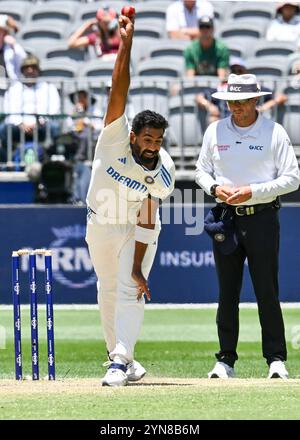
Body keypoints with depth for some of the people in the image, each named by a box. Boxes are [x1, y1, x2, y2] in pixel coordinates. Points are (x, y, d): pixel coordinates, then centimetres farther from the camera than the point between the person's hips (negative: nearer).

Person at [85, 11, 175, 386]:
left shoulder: (162, 171, -25)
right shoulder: (114, 141, -27)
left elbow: (147, 222, -23)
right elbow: (119, 91, -37)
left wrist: (138, 268, -28)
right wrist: (126, 41, -48)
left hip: (137, 232, -2)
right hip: (100, 225, 2)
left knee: (130, 293, -14)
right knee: (108, 292, 11)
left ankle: (120, 362, -17)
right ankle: (120, 356, 25)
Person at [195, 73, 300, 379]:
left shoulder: (274, 133, -2)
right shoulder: (215, 131, 8)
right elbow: (202, 170, 16)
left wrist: (253, 191, -14)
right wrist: (214, 187, -6)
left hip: (262, 218, -3)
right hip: (226, 219, 3)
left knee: (267, 291, -4)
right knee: (227, 292, 5)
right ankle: (226, 360, 10)